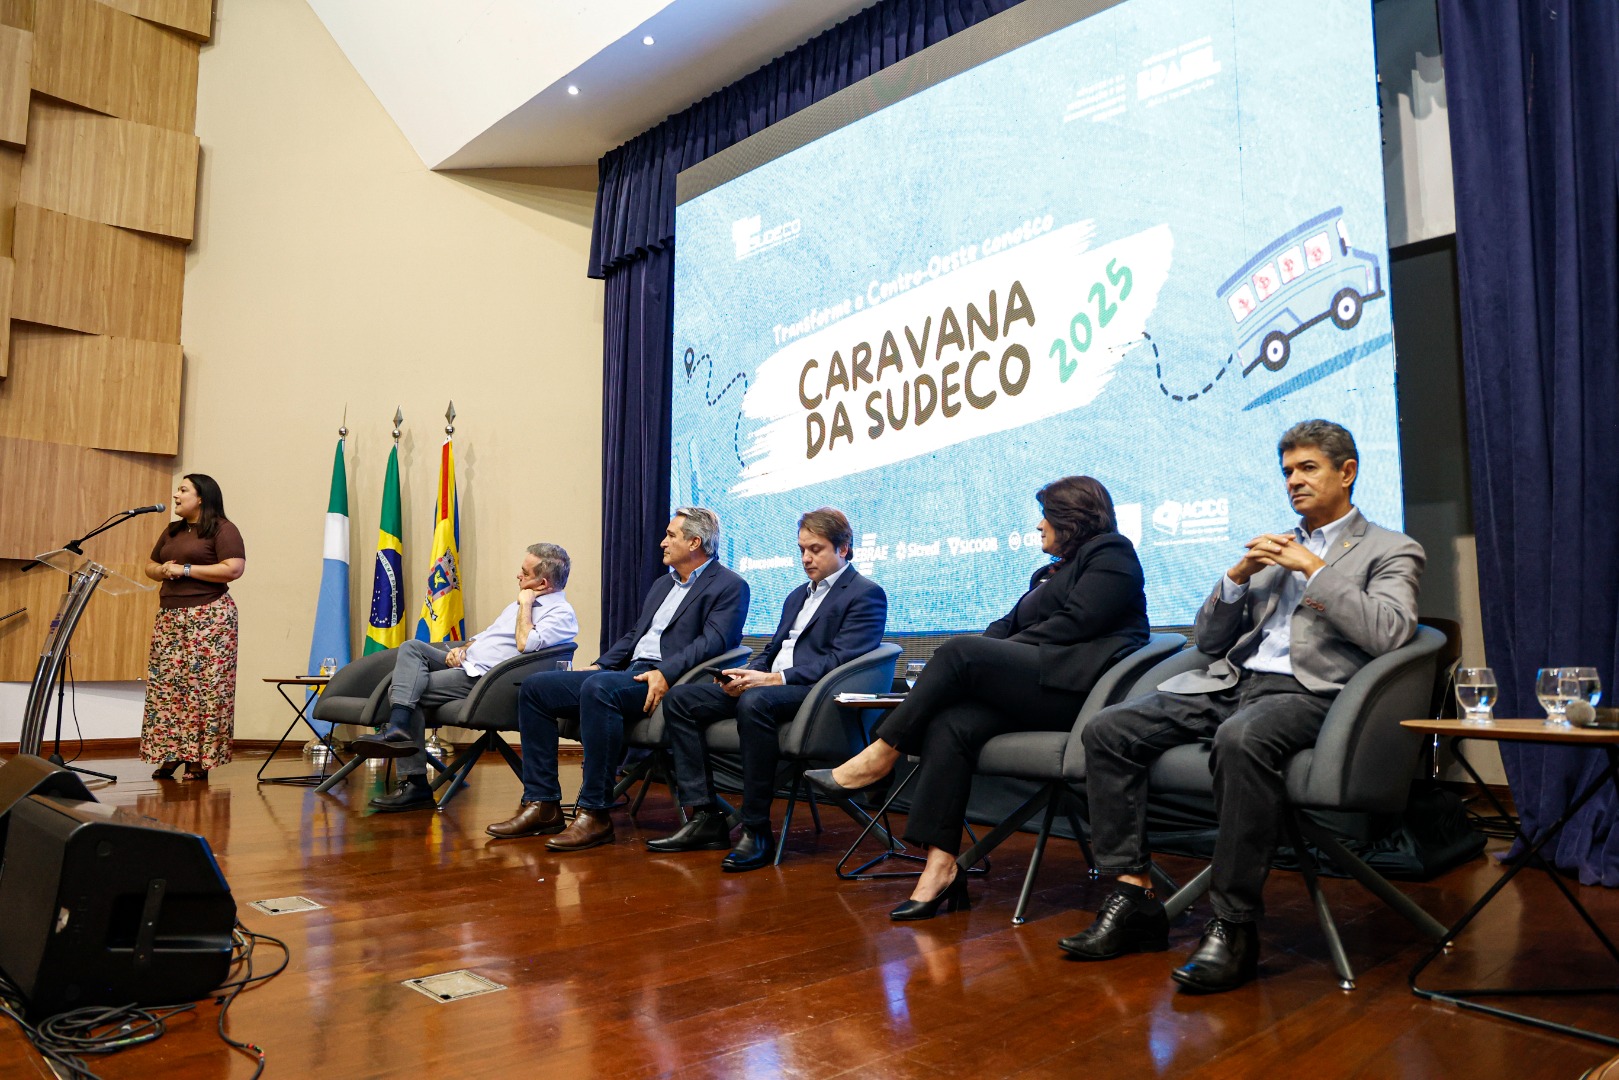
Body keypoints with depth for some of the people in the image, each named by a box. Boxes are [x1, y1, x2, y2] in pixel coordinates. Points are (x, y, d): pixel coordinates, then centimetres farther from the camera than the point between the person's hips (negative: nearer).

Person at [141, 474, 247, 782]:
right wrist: (162, 570, 3)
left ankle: (199, 759, -3)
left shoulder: (223, 529, -3)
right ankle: (169, 754, 9)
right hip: (170, 615, 8)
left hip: (208, 616, -8)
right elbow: (150, 565, 28)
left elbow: (233, 569, -15)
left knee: (204, 686, -7)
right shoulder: (172, 531, 21)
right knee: (164, 685, 3)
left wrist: (185, 569, -12)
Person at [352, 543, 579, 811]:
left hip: (485, 679, -9)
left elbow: (525, 644, -25)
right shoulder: (524, 602, 20)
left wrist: (525, 604, -12)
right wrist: (462, 648, 9)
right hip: (466, 664, 9)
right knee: (412, 647, -11)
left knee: (402, 690, -13)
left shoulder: (561, 613, -10)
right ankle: (398, 728, -21)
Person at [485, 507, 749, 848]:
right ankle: (542, 804, -4)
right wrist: (599, 664, 12)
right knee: (534, 688, -2)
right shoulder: (662, 584, 27)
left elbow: (714, 641, -16)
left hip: (664, 681, -9)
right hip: (627, 673, 9)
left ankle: (595, 813, -30)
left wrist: (666, 673, -28)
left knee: (598, 688, -37)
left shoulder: (730, 587, -1)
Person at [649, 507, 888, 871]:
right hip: (765, 685, 9)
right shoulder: (797, 596, 28)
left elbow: (839, 661, -13)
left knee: (755, 701, -39)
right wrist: (746, 675, 2)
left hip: (815, 692, -9)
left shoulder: (867, 595, -1)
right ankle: (706, 818, -9)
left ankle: (756, 830, -29)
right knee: (679, 699, -4)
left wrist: (776, 678, -19)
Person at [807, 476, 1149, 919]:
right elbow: (1009, 626, 22)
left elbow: (1077, 622, -9)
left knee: (962, 650, -24)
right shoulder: (1052, 572, 33)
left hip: (1079, 685, -7)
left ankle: (880, 755, -18)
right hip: (1038, 690, 8)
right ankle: (941, 867, -25)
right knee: (950, 726, -20)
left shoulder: (1111, 552, 7)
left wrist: (1003, 651, -6)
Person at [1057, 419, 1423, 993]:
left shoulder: (1391, 551, 10)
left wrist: (1314, 569, -8)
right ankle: (1134, 896, -12)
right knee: (1106, 730, -14)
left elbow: (1388, 633, -12)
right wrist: (1237, 576, 5)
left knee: (1242, 739, -40)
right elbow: (1208, 640, 21)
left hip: (1304, 691, -6)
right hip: (1232, 682, 6)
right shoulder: (1272, 548, 26)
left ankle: (1233, 925, -27)